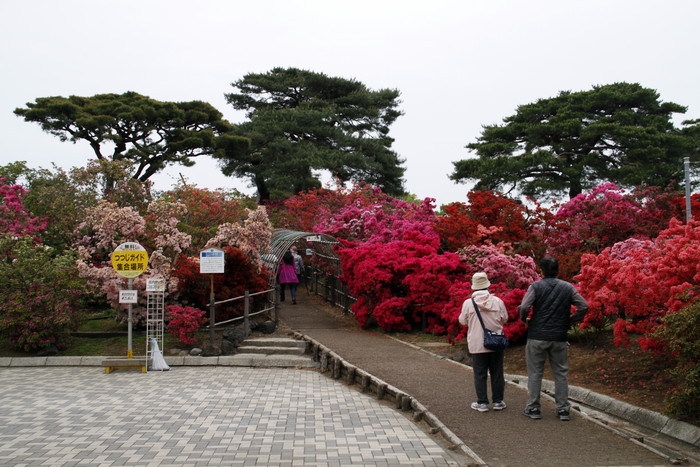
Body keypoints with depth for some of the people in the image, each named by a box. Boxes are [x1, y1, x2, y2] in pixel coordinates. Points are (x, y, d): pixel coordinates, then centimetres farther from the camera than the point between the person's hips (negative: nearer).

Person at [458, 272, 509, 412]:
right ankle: (498, 401, 16)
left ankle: (482, 402, 8)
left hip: (477, 345, -2)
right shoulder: (497, 301, -5)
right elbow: (504, 319, 6)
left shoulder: (468, 303, -9)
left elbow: (462, 321, 1)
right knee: (497, 373, 11)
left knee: (480, 374, 6)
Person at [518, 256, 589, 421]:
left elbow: (523, 307, -15)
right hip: (559, 338, 2)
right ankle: (563, 409, 13)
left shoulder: (535, 286, -6)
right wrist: (570, 321, 11)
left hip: (537, 336, -2)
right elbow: (584, 306, -1)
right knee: (561, 373, 11)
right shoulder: (568, 287, 3)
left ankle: (533, 408, 11)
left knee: (535, 373, 7)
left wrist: (525, 320, 4)